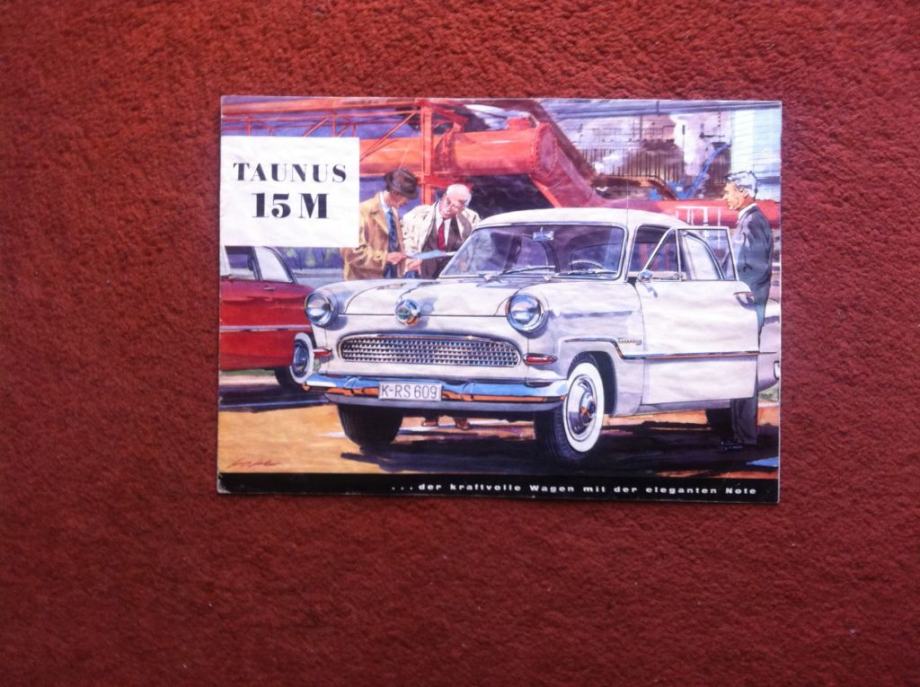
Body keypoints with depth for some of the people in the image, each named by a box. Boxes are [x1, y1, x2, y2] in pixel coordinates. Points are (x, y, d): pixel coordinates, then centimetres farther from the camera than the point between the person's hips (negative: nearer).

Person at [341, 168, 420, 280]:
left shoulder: (393, 212, 14)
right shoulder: (364, 211, -12)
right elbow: (351, 251, -18)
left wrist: (405, 260, 4)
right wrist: (385, 257, -21)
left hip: (390, 280, 7)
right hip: (366, 282, -7)